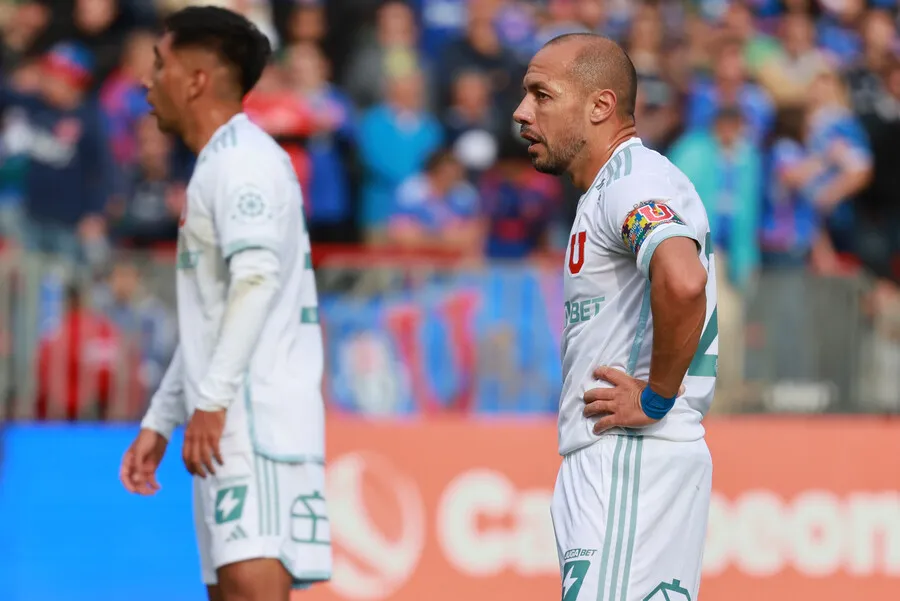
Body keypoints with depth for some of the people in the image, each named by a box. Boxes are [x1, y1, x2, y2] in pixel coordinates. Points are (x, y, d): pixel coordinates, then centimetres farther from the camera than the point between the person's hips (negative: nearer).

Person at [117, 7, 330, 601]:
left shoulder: (244, 159, -7)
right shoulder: (218, 167, 24)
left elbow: (258, 278, -21)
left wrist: (211, 400, -25)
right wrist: (159, 422, 26)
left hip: (260, 417, -10)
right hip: (231, 426, 10)